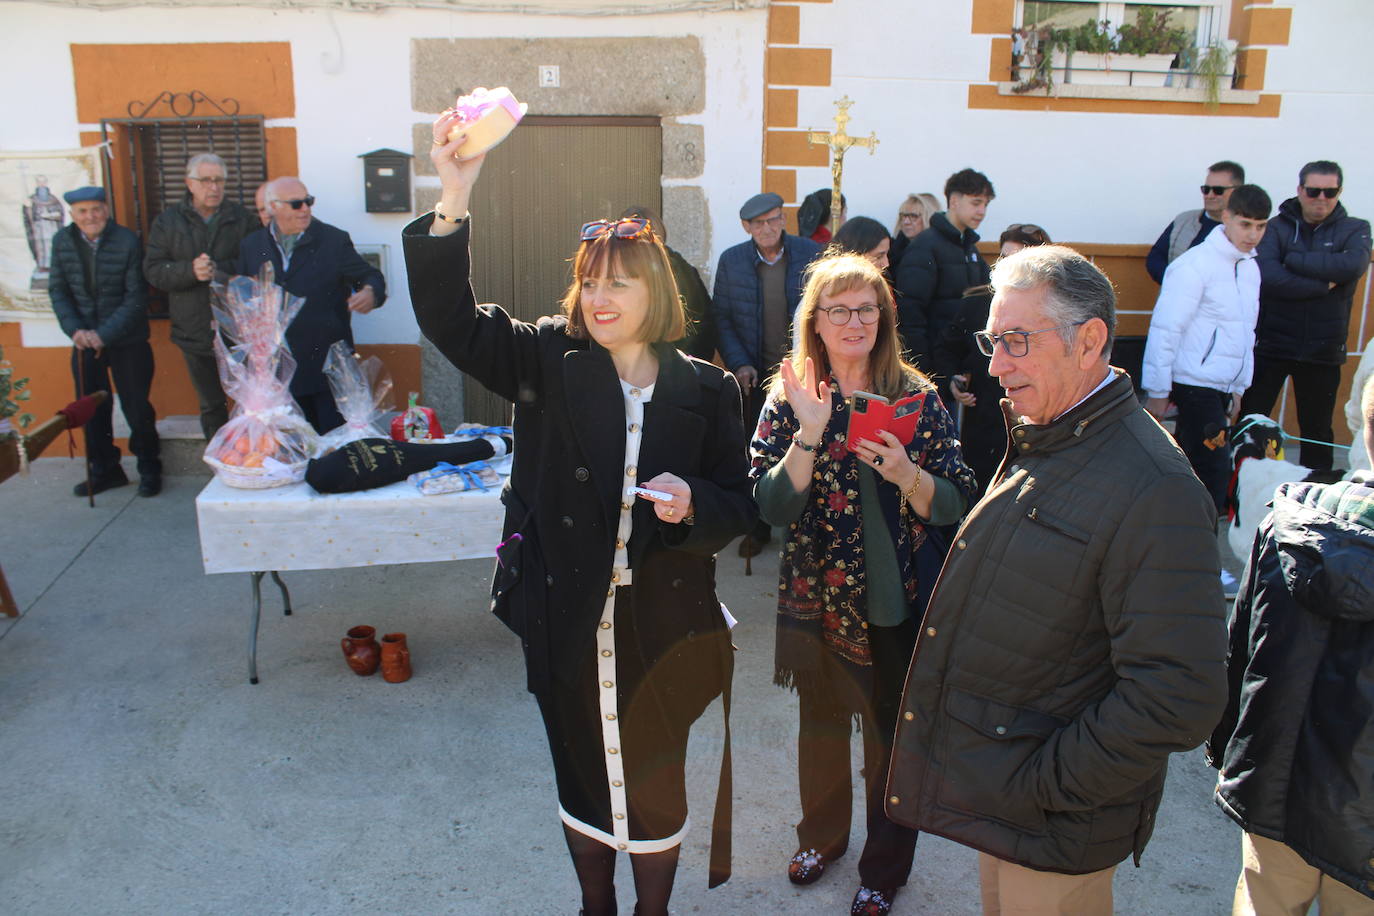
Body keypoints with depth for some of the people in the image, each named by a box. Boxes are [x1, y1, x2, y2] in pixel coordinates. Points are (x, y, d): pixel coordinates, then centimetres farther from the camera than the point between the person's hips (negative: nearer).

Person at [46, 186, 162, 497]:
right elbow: (58, 291, 4)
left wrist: (104, 334, -19)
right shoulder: (62, 242, 0)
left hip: (127, 341, -4)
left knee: (136, 408, 2)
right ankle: (104, 469, 26)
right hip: (84, 341, 4)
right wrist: (75, 330, -10)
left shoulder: (127, 242, -12)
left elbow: (135, 297, -13)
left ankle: (149, 469, 19)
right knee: (91, 409, 11)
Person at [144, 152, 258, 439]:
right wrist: (190, 270, -20)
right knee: (211, 405, 16)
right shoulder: (167, 221, 4)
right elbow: (153, 270, -3)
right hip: (195, 332, 2)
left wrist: (219, 269, -24)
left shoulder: (241, 218, -1)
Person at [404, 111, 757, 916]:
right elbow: (449, 317, -16)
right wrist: (455, 201, -28)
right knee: (581, 768, 19)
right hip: (567, 616, 1)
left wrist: (693, 503, -22)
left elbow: (739, 508, 1)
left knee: (657, 775, 16)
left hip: (665, 620, 0)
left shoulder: (706, 388, -3)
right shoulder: (548, 362, -4)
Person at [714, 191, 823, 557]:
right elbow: (722, 319, 3)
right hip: (756, 375, 1)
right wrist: (739, 364, -8)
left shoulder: (811, 254, -3)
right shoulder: (731, 261, 0)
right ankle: (759, 527, 23)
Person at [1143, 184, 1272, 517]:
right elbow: (1165, 330, -14)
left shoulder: (1250, 268, 12)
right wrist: (1157, 393, -13)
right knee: (1213, 469, -9)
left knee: (1194, 466, 13)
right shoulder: (1195, 264, -13)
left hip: (1223, 388, 7)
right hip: (1195, 385, -7)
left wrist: (1238, 388, 20)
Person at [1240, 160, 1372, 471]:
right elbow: (1267, 277, -18)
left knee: (1317, 430, 12)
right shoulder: (1276, 227, -1)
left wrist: (1294, 260, -16)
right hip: (1271, 343, -1)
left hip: (1323, 350, 2)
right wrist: (1323, 285, -16)